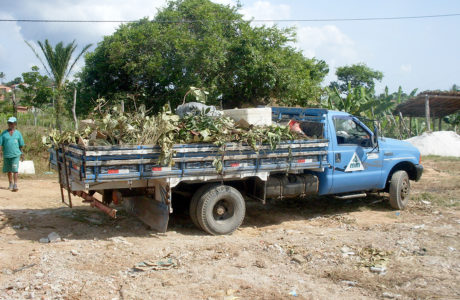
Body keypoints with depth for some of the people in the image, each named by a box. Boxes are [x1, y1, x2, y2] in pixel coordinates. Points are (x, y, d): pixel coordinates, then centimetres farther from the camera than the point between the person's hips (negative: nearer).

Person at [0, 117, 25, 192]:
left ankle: (15, 185, -14)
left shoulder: (18, 133, 5)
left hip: (15, 155, -2)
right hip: (6, 155, 2)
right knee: (9, 170, 13)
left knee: (15, 169, -12)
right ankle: (11, 184, 28)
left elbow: (21, 145, 12)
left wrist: (21, 154, 17)